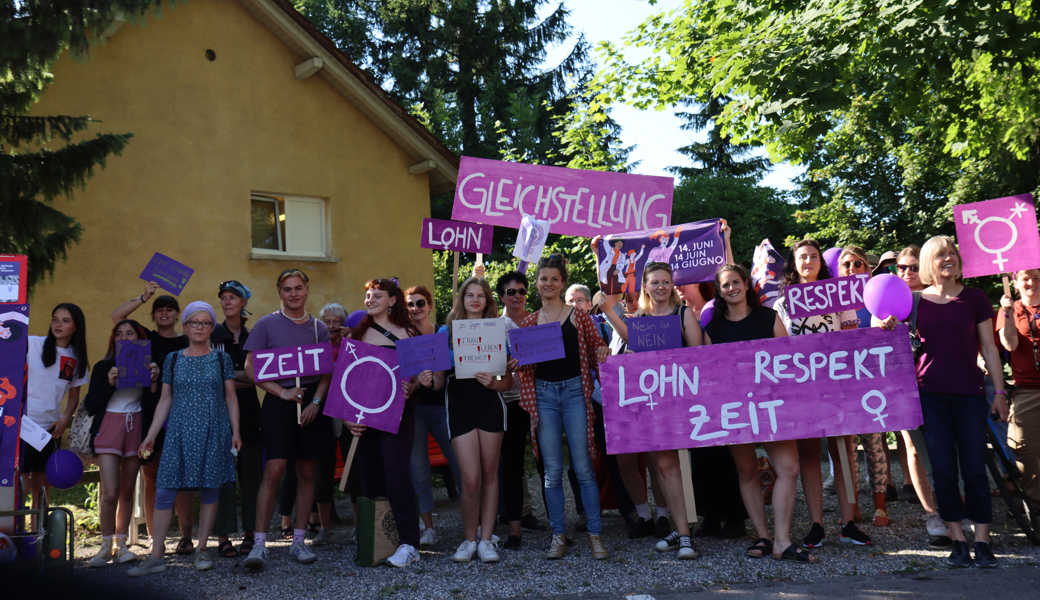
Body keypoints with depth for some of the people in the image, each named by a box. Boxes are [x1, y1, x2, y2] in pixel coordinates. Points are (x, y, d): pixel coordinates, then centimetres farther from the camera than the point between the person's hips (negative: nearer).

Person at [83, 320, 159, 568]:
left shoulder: (147, 366, 7)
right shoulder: (103, 367, 6)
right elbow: (90, 406, 1)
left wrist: (154, 381, -13)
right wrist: (109, 383, -11)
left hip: (136, 427, 1)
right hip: (108, 427, -1)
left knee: (127, 491, 6)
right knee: (110, 492, -9)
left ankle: (121, 546, 15)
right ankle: (106, 546, 6)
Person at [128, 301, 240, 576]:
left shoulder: (222, 359, 6)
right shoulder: (173, 360, 9)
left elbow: (231, 397, 6)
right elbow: (165, 400, 11)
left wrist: (236, 431, -2)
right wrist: (151, 435, 7)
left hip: (213, 432, -1)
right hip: (179, 432, 1)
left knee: (209, 490, 3)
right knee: (164, 490, -4)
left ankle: (201, 550, 14)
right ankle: (156, 556, 2)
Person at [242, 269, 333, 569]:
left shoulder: (318, 327, 11)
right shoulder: (267, 324, 3)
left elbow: (328, 371, 9)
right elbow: (250, 368, -2)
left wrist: (316, 401, -6)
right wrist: (283, 392, -11)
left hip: (312, 404, 3)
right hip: (278, 402, -3)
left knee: (306, 472, 6)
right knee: (274, 470, -12)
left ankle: (299, 541, 15)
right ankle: (259, 543, -7)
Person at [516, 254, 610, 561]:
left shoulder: (579, 317, 5)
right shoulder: (529, 322, 10)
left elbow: (595, 351, 8)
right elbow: (522, 362, 15)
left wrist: (602, 352, -14)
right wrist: (515, 362, -7)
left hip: (575, 391, -2)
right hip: (543, 395, 2)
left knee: (583, 467, -2)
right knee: (552, 471, 5)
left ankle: (595, 535, 7)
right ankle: (558, 536, 14)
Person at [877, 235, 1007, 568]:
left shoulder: (974, 298, 4)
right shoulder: (915, 301, 5)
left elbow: (989, 347, 6)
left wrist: (1000, 392, 3)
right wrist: (890, 329, -11)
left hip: (969, 393, -1)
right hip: (930, 393, 1)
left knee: (974, 469, -1)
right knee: (943, 469, 3)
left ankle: (982, 541, 8)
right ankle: (957, 540, 12)